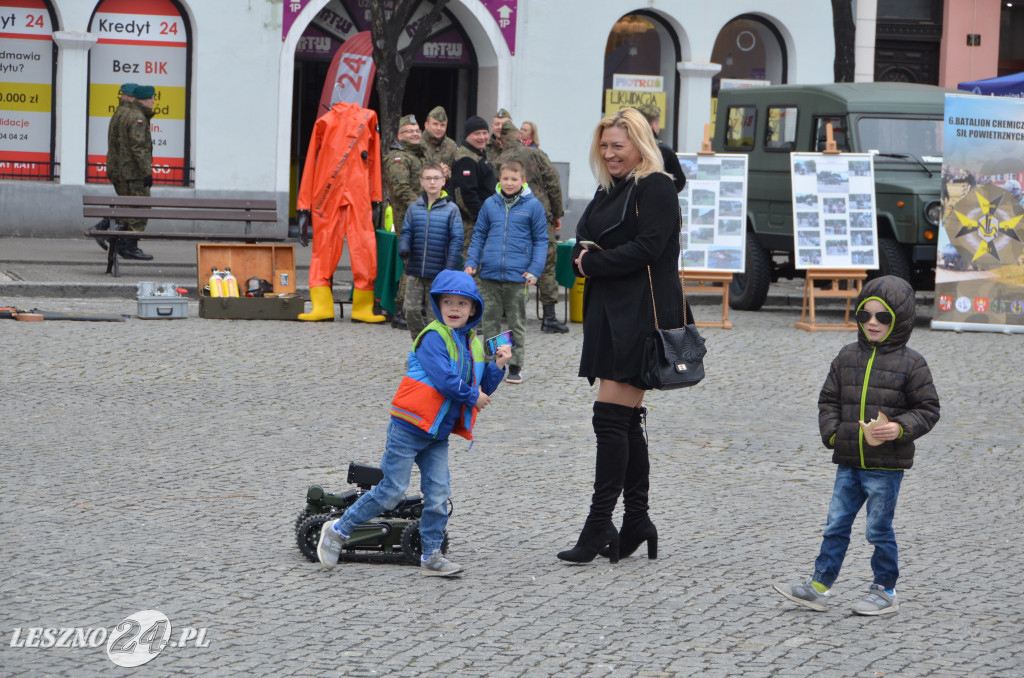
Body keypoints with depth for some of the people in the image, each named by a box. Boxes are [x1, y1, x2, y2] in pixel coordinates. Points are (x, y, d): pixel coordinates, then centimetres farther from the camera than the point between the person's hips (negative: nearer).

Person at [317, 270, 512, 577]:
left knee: (438, 494, 1)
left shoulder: (473, 344, 11)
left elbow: (482, 388, 15)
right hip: (410, 427, -7)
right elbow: (444, 379, -23)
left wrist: (497, 367, -1)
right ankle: (338, 531, 8)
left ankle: (431, 556, 10)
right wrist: (473, 396, -9)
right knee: (392, 491, -5)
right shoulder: (433, 338, -13)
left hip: (438, 433, 7)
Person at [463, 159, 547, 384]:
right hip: (489, 274, 3)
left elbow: (541, 240, 1)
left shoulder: (532, 206, -2)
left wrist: (534, 270, -8)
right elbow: (479, 235, 13)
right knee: (490, 320, 9)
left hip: (517, 275, -3)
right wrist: (471, 262, 1)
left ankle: (515, 366, 13)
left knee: (517, 322, 6)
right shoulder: (490, 204, 6)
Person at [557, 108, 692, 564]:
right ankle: (636, 521, 16)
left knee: (612, 416, -12)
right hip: (609, 314, 9)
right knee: (625, 422, 11)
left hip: (641, 316, -9)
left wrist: (593, 262, -11)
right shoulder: (609, 190, 19)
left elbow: (646, 248, -18)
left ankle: (600, 522, -11)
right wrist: (583, 257, -5)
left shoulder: (657, 188, -8)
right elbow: (584, 244, 18)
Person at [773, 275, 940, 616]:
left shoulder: (910, 363, -5)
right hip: (848, 460, 5)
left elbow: (927, 409, -3)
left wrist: (901, 428, -19)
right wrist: (831, 432, 0)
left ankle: (885, 591, 14)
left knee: (879, 529, 2)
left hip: (886, 464, -5)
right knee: (836, 525, 7)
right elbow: (829, 399, 16)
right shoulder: (847, 357, 8)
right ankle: (819, 586, 11)